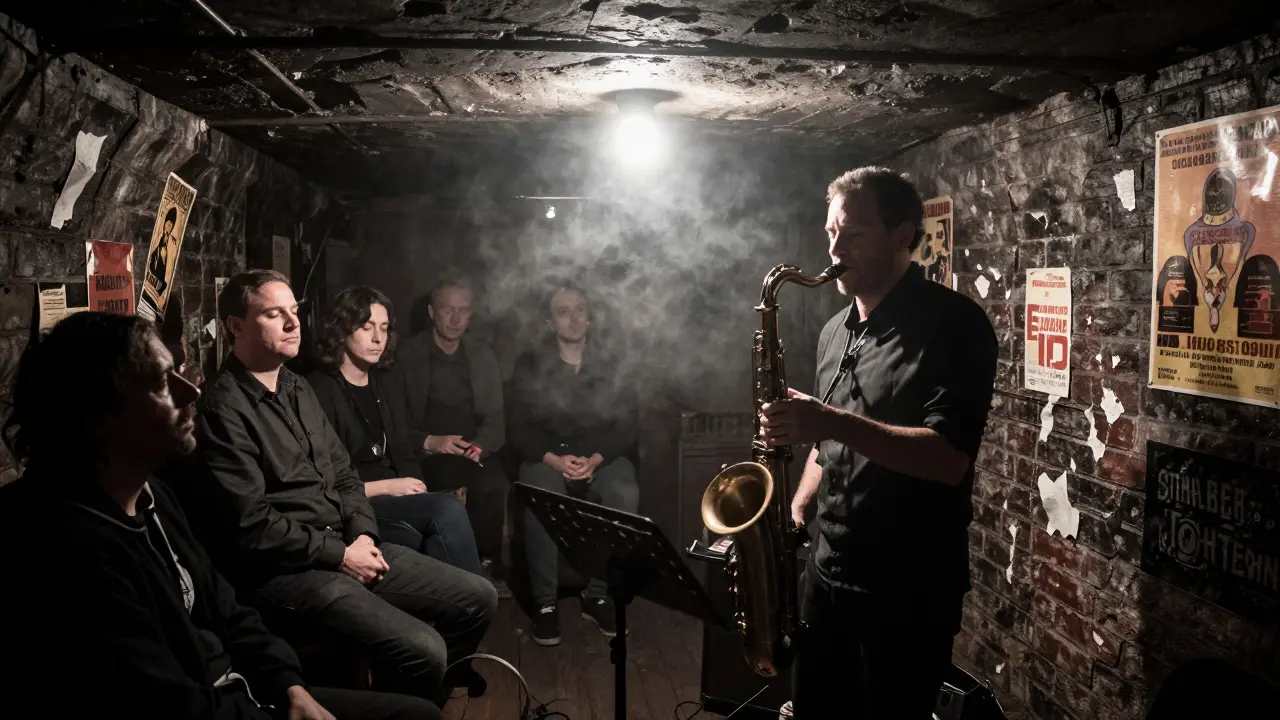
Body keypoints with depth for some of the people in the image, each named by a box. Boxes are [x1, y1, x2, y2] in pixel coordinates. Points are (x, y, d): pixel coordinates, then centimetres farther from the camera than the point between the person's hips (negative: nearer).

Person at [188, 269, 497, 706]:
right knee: (423, 650, -25)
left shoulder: (298, 390, 15)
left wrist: (362, 536, 0)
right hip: (286, 568, -9)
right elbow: (251, 524, -19)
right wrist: (340, 555, -13)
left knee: (478, 598, 4)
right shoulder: (224, 409, -14)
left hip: (345, 545, 9)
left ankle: (425, 692, 21)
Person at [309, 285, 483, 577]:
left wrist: (416, 493, -4)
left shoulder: (387, 384, 16)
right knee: (448, 511, -29)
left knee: (438, 534, -29)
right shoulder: (319, 391, -6)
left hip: (397, 501, 6)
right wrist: (386, 488, -12)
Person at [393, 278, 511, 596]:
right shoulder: (406, 353, 3)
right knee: (450, 473, -35)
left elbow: (495, 419, 8)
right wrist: (429, 442, -21)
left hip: (473, 451, 3)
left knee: (492, 482, -30)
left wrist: (479, 446, -15)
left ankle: (487, 567, -13)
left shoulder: (483, 355, 13)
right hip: (424, 453, -2)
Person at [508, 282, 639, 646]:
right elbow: (521, 430, 0)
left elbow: (626, 428, 2)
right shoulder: (530, 365, 7)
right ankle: (545, 601, -24)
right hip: (547, 456, -1)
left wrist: (595, 459, -16)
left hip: (602, 456, 1)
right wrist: (554, 459, -19)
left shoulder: (611, 363, 9)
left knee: (625, 494, -32)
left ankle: (597, 595, -20)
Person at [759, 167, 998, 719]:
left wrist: (832, 421, -29)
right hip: (827, 574, 7)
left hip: (910, 591, -7)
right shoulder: (835, 332, 11)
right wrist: (795, 510, 5)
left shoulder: (953, 324, -12)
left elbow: (949, 459, -23)